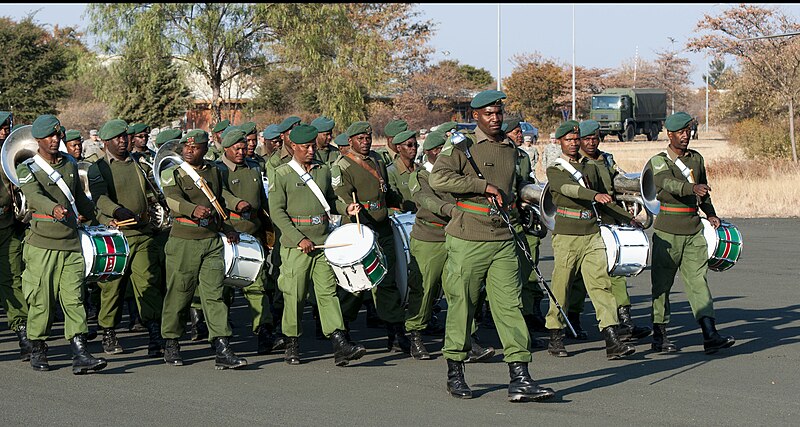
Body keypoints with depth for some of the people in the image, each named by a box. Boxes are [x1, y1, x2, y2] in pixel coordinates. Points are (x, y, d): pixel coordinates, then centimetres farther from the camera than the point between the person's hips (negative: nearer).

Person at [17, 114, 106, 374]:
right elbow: (34, 195, -24)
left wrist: (92, 216, 40)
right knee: (41, 299, 2)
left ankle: (80, 355, -11)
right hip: (42, 243, -3)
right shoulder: (27, 169, -3)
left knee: (73, 298, -5)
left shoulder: (70, 164, 13)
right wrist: (54, 209, -43)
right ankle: (38, 352, 18)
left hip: (71, 242, 3)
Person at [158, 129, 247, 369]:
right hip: (183, 241, -3)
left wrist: (227, 229, 17)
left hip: (212, 241, 3)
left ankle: (222, 351, -12)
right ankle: (171, 345, 21)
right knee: (179, 293, 4)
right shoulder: (172, 174, -2)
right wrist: (194, 209, -40)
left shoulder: (214, 172, 13)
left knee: (214, 293, -5)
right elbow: (174, 199, -21)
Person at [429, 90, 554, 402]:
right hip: (467, 239, -5)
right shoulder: (461, 145, -5)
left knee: (510, 305, -3)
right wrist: (484, 186, -21)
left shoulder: (511, 149, 15)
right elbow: (438, 179, -21)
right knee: (462, 304, 4)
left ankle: (520, 379, -7)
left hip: (503, 239, 5)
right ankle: (455, 374, 19)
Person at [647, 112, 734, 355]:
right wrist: (692, 188, -44)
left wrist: (710, 214, 13)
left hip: (694, 229, 4)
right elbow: (667, 183, -26)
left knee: (698, 280, -4)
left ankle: (710, 336, -12)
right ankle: (659, 336, 11)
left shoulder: (696, 158, 14)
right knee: (662, 283, 2)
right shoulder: (658, 161, -4)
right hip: (667, 230, -4)